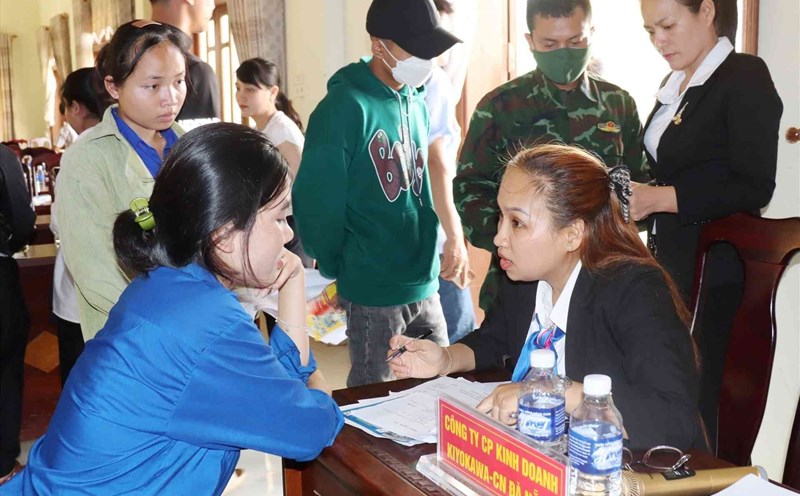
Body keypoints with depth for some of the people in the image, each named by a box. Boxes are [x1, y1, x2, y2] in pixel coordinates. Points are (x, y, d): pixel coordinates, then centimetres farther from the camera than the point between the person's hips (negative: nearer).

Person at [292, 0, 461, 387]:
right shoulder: (346, 106, -15)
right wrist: (340, 271, -5)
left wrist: (428, 259, 12)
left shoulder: (416, 104, 8)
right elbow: (315, 202, -15)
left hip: (424, 286, 7)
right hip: (374, 291, -7)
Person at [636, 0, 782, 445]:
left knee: (700, 410, -4)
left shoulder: (745, 78, -8)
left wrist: (658, 198, -18)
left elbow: (755, 189, -16)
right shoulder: (675, 85, 15)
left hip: (716, 277, -7)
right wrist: (635, 197, 4)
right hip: (672, 267, 7)